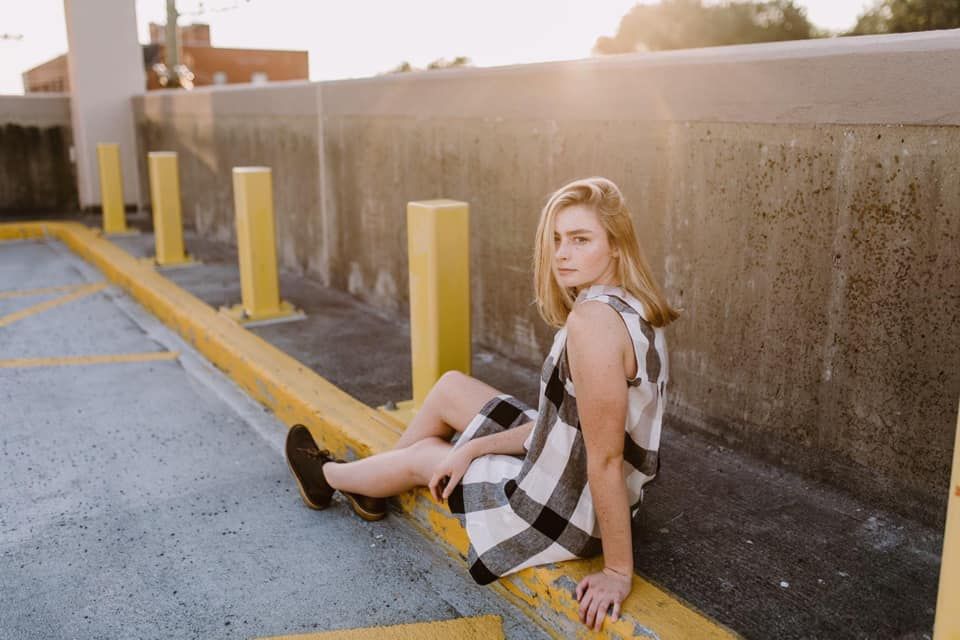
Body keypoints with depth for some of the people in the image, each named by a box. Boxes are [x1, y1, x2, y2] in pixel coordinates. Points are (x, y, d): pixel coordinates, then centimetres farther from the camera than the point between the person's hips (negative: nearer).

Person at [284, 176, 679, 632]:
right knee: (451, 388, 18)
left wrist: (618, 571, -21)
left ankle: (327, 478, 50)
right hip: (575, 481, 8)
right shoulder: (631, 307, 0)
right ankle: (370, 488, 44)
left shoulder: (592, 320, -31)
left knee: (424, 455, 16)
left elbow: (605, 457, -30)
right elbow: (568, 421, 4)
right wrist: (472, 448, 4)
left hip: (565, 515, -8)